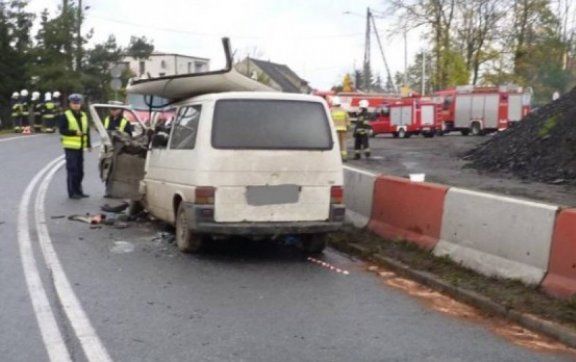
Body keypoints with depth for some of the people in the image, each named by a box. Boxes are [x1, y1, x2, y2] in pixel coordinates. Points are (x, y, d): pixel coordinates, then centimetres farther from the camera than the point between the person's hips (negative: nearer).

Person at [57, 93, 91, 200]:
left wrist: (89, 144, 14)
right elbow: (62, 130, -12)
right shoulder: (65, 116, -4)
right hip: (70, 147, -6)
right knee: (72, 170, -6)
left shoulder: (83, 116, 14)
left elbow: (87, 131, 18)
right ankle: (72, 192, -2)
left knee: (80, 170, 11)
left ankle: (78, 190, 21)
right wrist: (75, 132, -23)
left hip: (80, 147, 6)